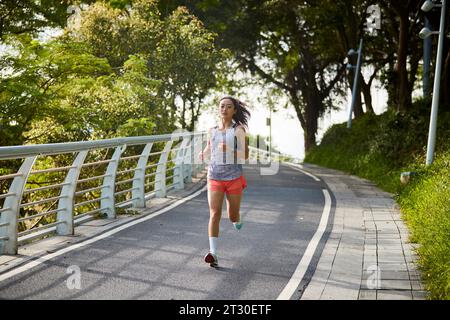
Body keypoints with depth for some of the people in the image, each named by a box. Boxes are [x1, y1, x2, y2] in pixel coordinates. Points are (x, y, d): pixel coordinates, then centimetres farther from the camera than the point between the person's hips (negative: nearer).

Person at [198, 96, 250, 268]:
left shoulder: (239, 130, -2)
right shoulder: (212, 130, 8)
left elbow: (246, 155, -2)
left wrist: (230, 151, -19)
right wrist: (203, 154, 3)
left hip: (234, 178, -1)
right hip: (214, 177, 1)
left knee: (233, 216, 10)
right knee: (214, 214, -13)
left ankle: (237, 221, 49)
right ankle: (213, 253, -16)